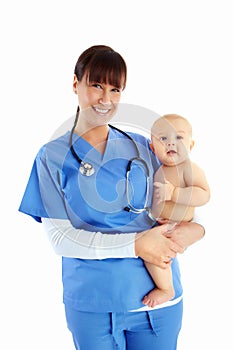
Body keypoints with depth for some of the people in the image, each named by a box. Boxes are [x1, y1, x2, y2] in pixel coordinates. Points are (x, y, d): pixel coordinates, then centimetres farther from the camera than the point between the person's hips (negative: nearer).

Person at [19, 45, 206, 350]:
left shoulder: (142, 147, 5)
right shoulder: (53, 156, -2)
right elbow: (60, 237, -9)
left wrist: (194, 228, -15)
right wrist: (135, 245, -19)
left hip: (159, 296, 3)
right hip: (91, 302, -2)